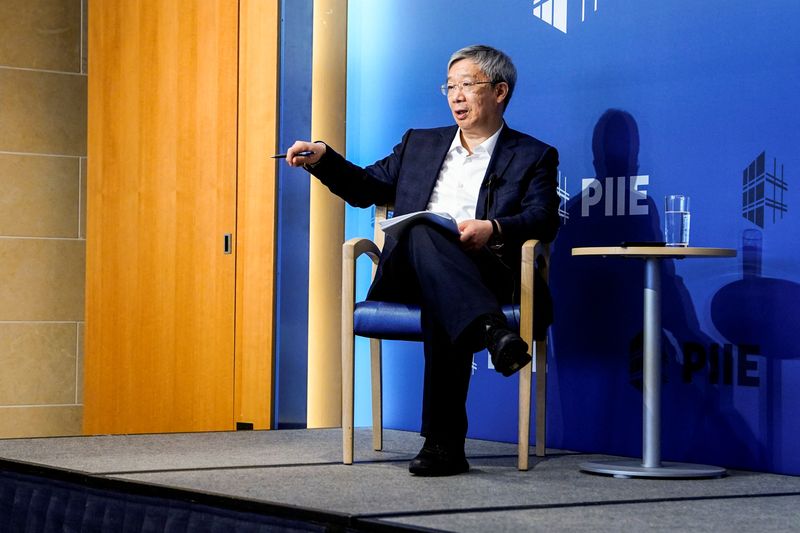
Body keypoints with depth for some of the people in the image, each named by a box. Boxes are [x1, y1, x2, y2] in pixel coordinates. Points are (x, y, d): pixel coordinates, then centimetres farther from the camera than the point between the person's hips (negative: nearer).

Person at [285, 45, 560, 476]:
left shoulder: (533, 157, 18)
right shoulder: (420, 144, 31)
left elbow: (543, 220, 1)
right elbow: (365, 188, 32)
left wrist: (493, 229, -20)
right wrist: (322, 158, 13)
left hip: (482, 272, -2)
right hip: (407, 273, 2)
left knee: (440, 304, -41)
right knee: (422, 231, -37)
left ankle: (443, 442, -50)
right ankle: (491, 331, -59)